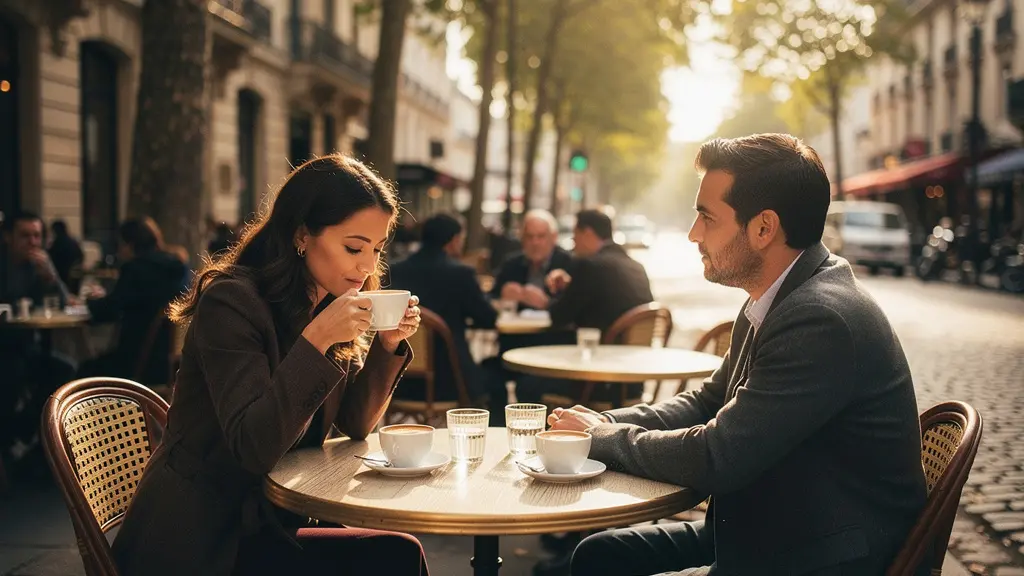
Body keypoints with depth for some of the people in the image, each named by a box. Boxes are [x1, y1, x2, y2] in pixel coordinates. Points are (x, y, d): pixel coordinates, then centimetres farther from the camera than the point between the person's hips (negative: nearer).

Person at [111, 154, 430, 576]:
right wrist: (315, 340, -32)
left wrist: (387, 345, -6)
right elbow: (253, 447, -25)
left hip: (268, 522, 7)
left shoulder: (329, 304, 4)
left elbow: (354, 425, 8)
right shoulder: (232, 300, -18)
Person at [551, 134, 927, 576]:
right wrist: (607, 423, -3)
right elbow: (708, 402, 13)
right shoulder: (772, 304, 6)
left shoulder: (823, 319, -25)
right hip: (765, 533, 9)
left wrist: (604, 437, -9)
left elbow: (717, 459, -24)